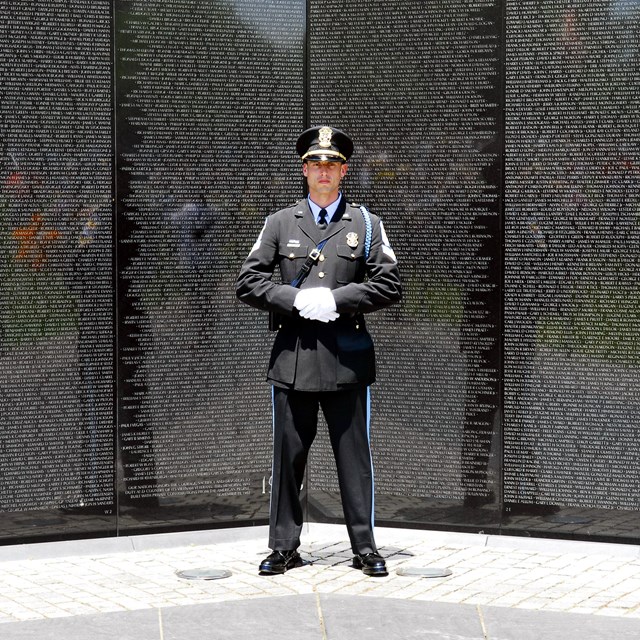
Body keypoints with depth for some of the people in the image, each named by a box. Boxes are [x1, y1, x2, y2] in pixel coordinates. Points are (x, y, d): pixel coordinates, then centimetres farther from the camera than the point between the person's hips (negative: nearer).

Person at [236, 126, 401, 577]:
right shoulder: (280, 224, 9)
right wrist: (297, 300, -10)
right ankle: (284, 547, 16)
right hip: (293, 357, 1)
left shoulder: (366, 224, 8)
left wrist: (336, 299, -11)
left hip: (348, 357, -1)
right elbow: (248, 282, 5)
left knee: (354, 455, 4)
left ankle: (365, 548, 13)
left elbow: (390, 285, 1)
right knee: (288, 455, 6)